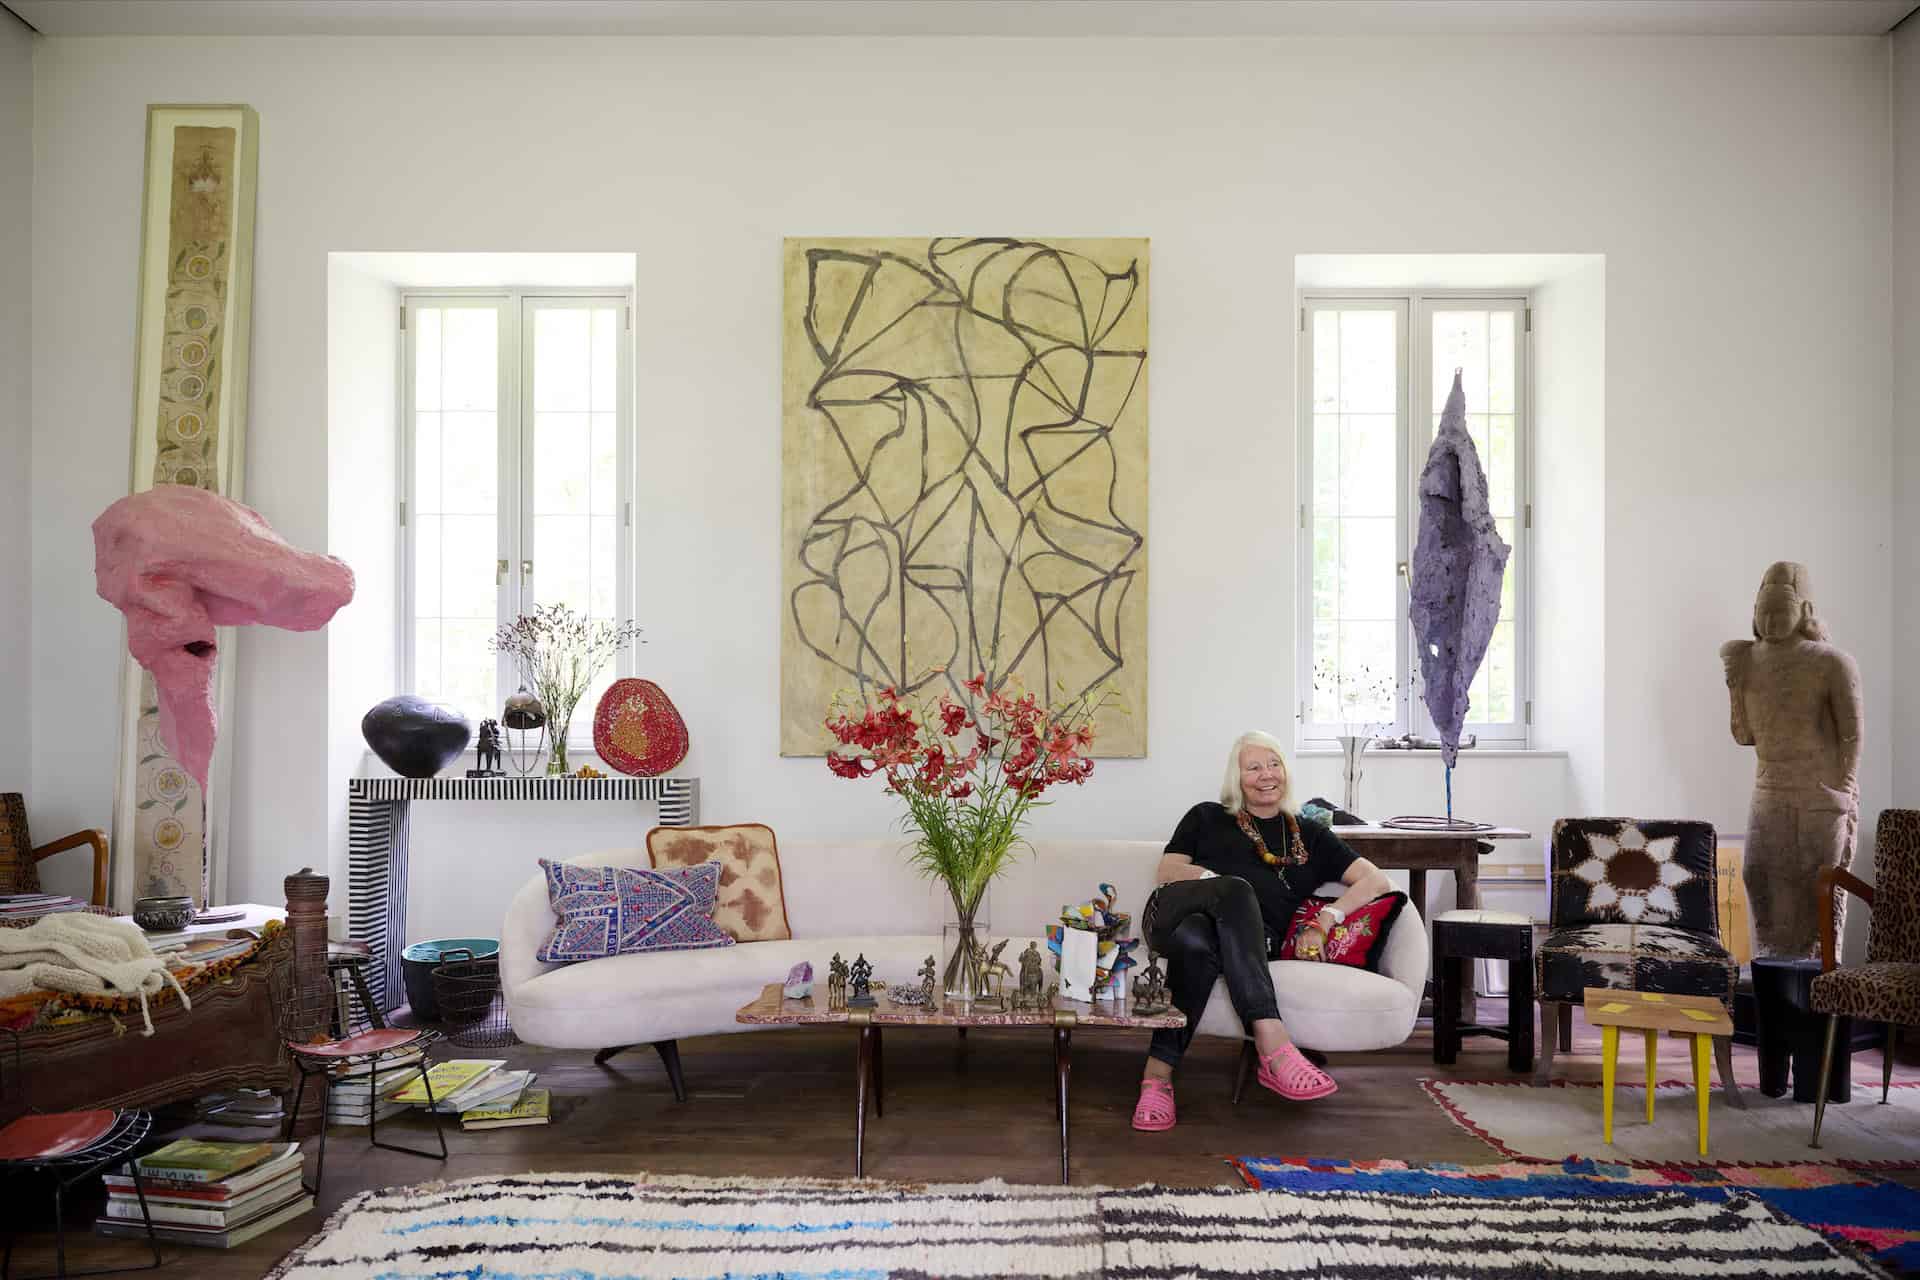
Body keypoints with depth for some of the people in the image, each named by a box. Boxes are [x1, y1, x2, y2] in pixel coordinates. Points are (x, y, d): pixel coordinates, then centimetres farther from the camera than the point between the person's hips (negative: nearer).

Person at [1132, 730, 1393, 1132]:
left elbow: (1376, 880, 15)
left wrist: (1324, 920, -4)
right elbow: (1166, 873, 14)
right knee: (1238, 889, -36)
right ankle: (1273, 1047, -46)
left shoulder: (1309, 836, 27)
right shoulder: (1206, 818, 27)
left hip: (1249, 935, 0)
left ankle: (1158, 1074, -43)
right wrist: (1222, 882, -6)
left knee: (1197, 943, -39)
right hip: (1173, 912, 0)